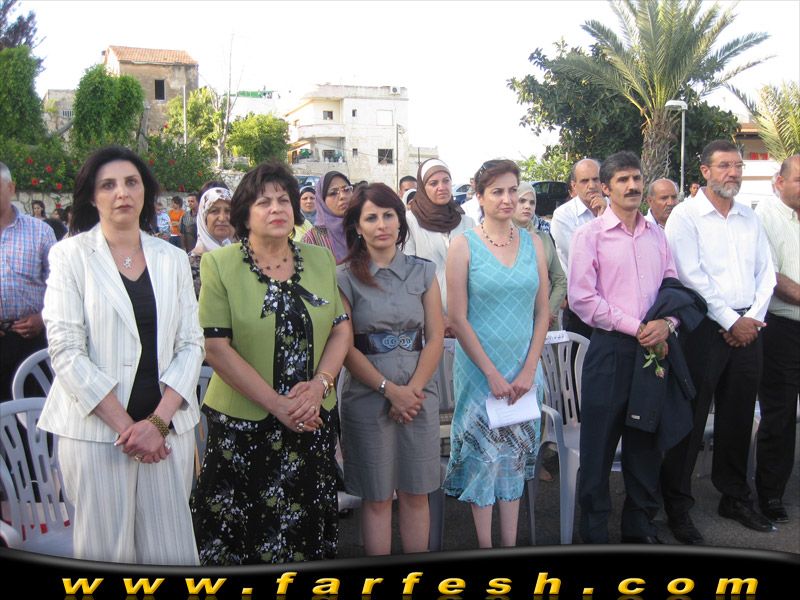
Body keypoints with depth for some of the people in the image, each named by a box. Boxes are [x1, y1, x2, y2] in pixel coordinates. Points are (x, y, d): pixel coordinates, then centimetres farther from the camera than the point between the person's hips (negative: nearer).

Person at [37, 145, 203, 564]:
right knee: (106, 548, 6)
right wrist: (123, 425, -12)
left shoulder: (173, 259, 8)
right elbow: (66, 351, -7)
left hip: (167, 424, 3)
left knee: (171, 549, 7)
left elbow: (191, 344, 3)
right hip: (94, 428, -2)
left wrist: (158, 421, -9)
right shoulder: (71, 255, 0)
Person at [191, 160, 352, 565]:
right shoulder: (219, 265, -5)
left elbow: (342, 328, 7)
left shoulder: (320, 260, 7)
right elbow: (216, 348, -11)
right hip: (242, 425, -3)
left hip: (315, 421, 3)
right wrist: (276, 403, -16)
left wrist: (319, 384, -11)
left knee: (305, 528, 14)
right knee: (239, 533, 8)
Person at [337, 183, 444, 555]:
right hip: (367, 397, -2)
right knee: (377, 497, 7)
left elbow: (435, 338, 3)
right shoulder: (344, 278, -2)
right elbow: (345, 347, -6)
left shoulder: (423, 271, 6)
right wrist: (390, 390, -13)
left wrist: (413, 389, -8)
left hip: (420, 395, 2)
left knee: (415, 494, 10)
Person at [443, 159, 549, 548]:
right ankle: (485, 545, 20)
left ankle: (510, 542, 25)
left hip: (524, 371, 4)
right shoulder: (464, 245, -6)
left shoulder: (533, 243, 5)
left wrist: (528, 370, -5)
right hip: (479, 369, -3)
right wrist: (493, 374, -12)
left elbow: (542, 312, 5)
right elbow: (457, 319, -9)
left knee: (515, 456, 12)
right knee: (483, 455, 5)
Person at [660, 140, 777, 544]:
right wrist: (731, 322, -12)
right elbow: (691, 276, -12)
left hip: (747, 329, 6)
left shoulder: (749, 219, 14)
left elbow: (766, 272, 12)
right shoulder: (686, 216, -4)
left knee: (739, 417, 14)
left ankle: (735, 498, 29)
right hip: (704, 329, -6)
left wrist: (753, 318, -3)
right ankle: (677, 506, 10)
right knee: (690, 419, -1)